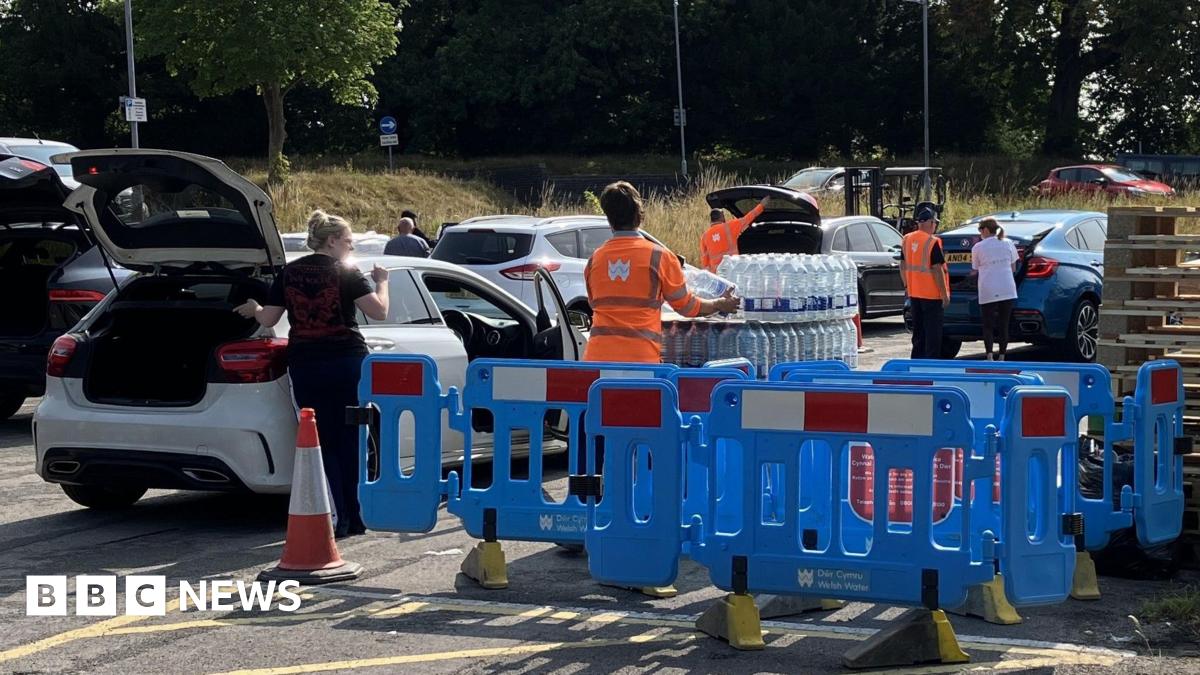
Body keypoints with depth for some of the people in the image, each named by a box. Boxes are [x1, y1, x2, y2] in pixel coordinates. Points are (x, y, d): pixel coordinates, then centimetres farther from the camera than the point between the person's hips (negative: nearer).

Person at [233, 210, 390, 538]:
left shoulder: (289, 274, 6)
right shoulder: (345, 273, -4)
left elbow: (268, 319, 7)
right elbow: (379, 311, -9)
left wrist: (253, 309, 28)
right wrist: (381, 282, 9)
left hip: (304, 364, 2)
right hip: (346, 361, -2)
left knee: (322, 443, 6)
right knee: (350, 442, 8)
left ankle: (335, 519, -1)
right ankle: (355, 518, 9)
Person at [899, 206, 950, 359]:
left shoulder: (907, 240, 5)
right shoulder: (932, 242, -17)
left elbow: (903, 265, 12)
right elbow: (937, 269, -19)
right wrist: (945, 293, -14)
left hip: (914, 293, 7)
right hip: (932, 294, -7)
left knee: (918, 331, 15)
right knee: (933, 332, -2)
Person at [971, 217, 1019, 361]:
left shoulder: (978, 247, -1)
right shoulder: (1008, 244, 8)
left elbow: (975, 270, 2)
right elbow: (1013, 268, 13)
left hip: (988, 292, -3)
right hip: (1007, 290, 3)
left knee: (988, 325, 3)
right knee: (1004, 325, 8)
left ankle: (989, 356, -11)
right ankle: (1002, 357, 6)